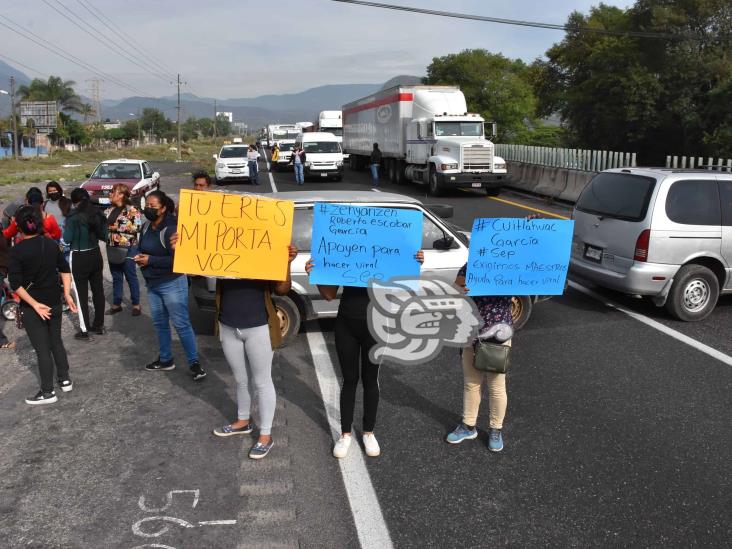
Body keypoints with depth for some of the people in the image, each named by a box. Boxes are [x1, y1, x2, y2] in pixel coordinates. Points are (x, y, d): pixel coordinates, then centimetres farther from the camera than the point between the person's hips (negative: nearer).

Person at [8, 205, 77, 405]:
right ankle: (65, 380, 29)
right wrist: (67, 294, 5)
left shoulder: (17, 251, -16)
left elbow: (16, 284, -19)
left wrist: (35, 304, -17)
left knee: (42, 348, 3)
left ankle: (48, 392, 13)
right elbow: (65, 270, 3)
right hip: (54, 302, 5)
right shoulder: (51, 244, -1)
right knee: (56, 341, 20)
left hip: (31, 306, -5)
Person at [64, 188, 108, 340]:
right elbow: (104, 235, 5)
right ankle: (99, 325, 24)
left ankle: (84, 330, 8)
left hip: (79, 258, -5)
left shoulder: (73, 216, -15)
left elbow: (67, 239, -13)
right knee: (98, 290, 13)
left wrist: (65, 229, 6)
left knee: (81, 294, 3)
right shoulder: (97, 214, 1)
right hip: (95, 254, 5)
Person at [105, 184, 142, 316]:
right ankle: (116, 304, 23)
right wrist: (105, 228, -4)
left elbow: (137, 227, -21)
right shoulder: (109, 210, 10)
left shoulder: (132, 210, -11)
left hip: (127, 249, -6)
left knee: (131, 277, 4)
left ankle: (136, 304, 15)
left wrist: (118, 227, -17)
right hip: (112, 248, 6)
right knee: (116, 277, 14)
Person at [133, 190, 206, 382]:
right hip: (152, 284, 8)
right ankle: (165, 359, 32)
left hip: (172, 283, -8)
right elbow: (141, 248, 18)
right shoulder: (146, 227, 4)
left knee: (181, 324, -3)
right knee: (159, 323, 17)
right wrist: (139, 257, -5)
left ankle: (194, 362, 7)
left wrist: (150, 260, -21)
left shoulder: (170, 229, -20)